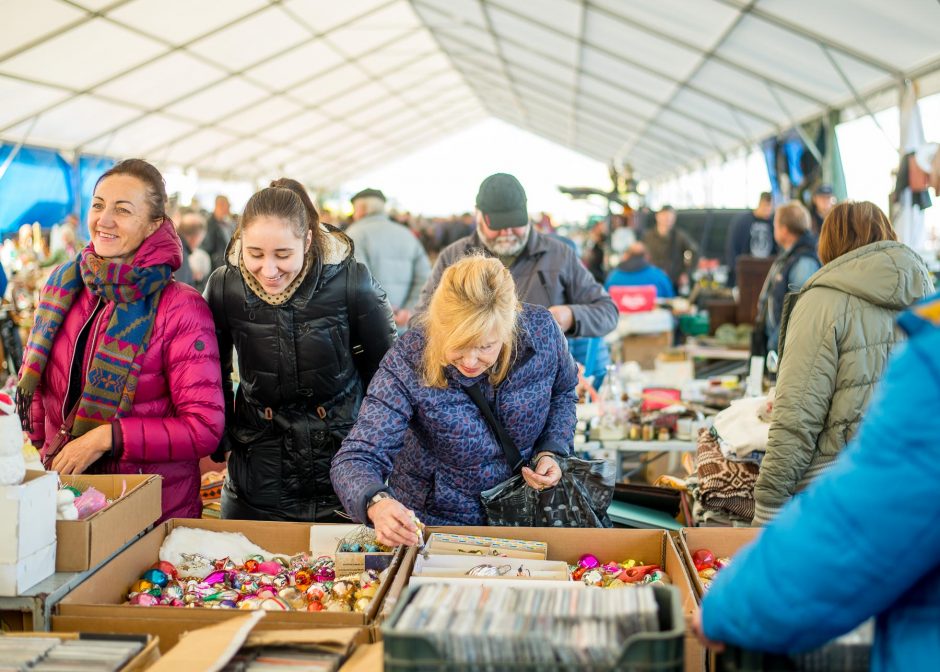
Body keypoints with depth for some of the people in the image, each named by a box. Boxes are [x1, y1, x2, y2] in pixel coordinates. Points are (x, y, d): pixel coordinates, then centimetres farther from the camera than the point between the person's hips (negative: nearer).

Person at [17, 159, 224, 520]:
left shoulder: (180, 309, -16)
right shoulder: (62, 284, 0)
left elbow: (205, 428, -19)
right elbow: (34, 375, 14)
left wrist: (106, 438, -24)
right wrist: (47, 444, 2)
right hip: (62, 491, 5)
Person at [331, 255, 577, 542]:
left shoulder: (540, 330, -17)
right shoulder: (408, 362, -26)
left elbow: (562, 391, 7)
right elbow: (355, 459, -27)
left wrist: (550, 452, -9)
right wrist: (377, 504, -49)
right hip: (433, 522, -1)